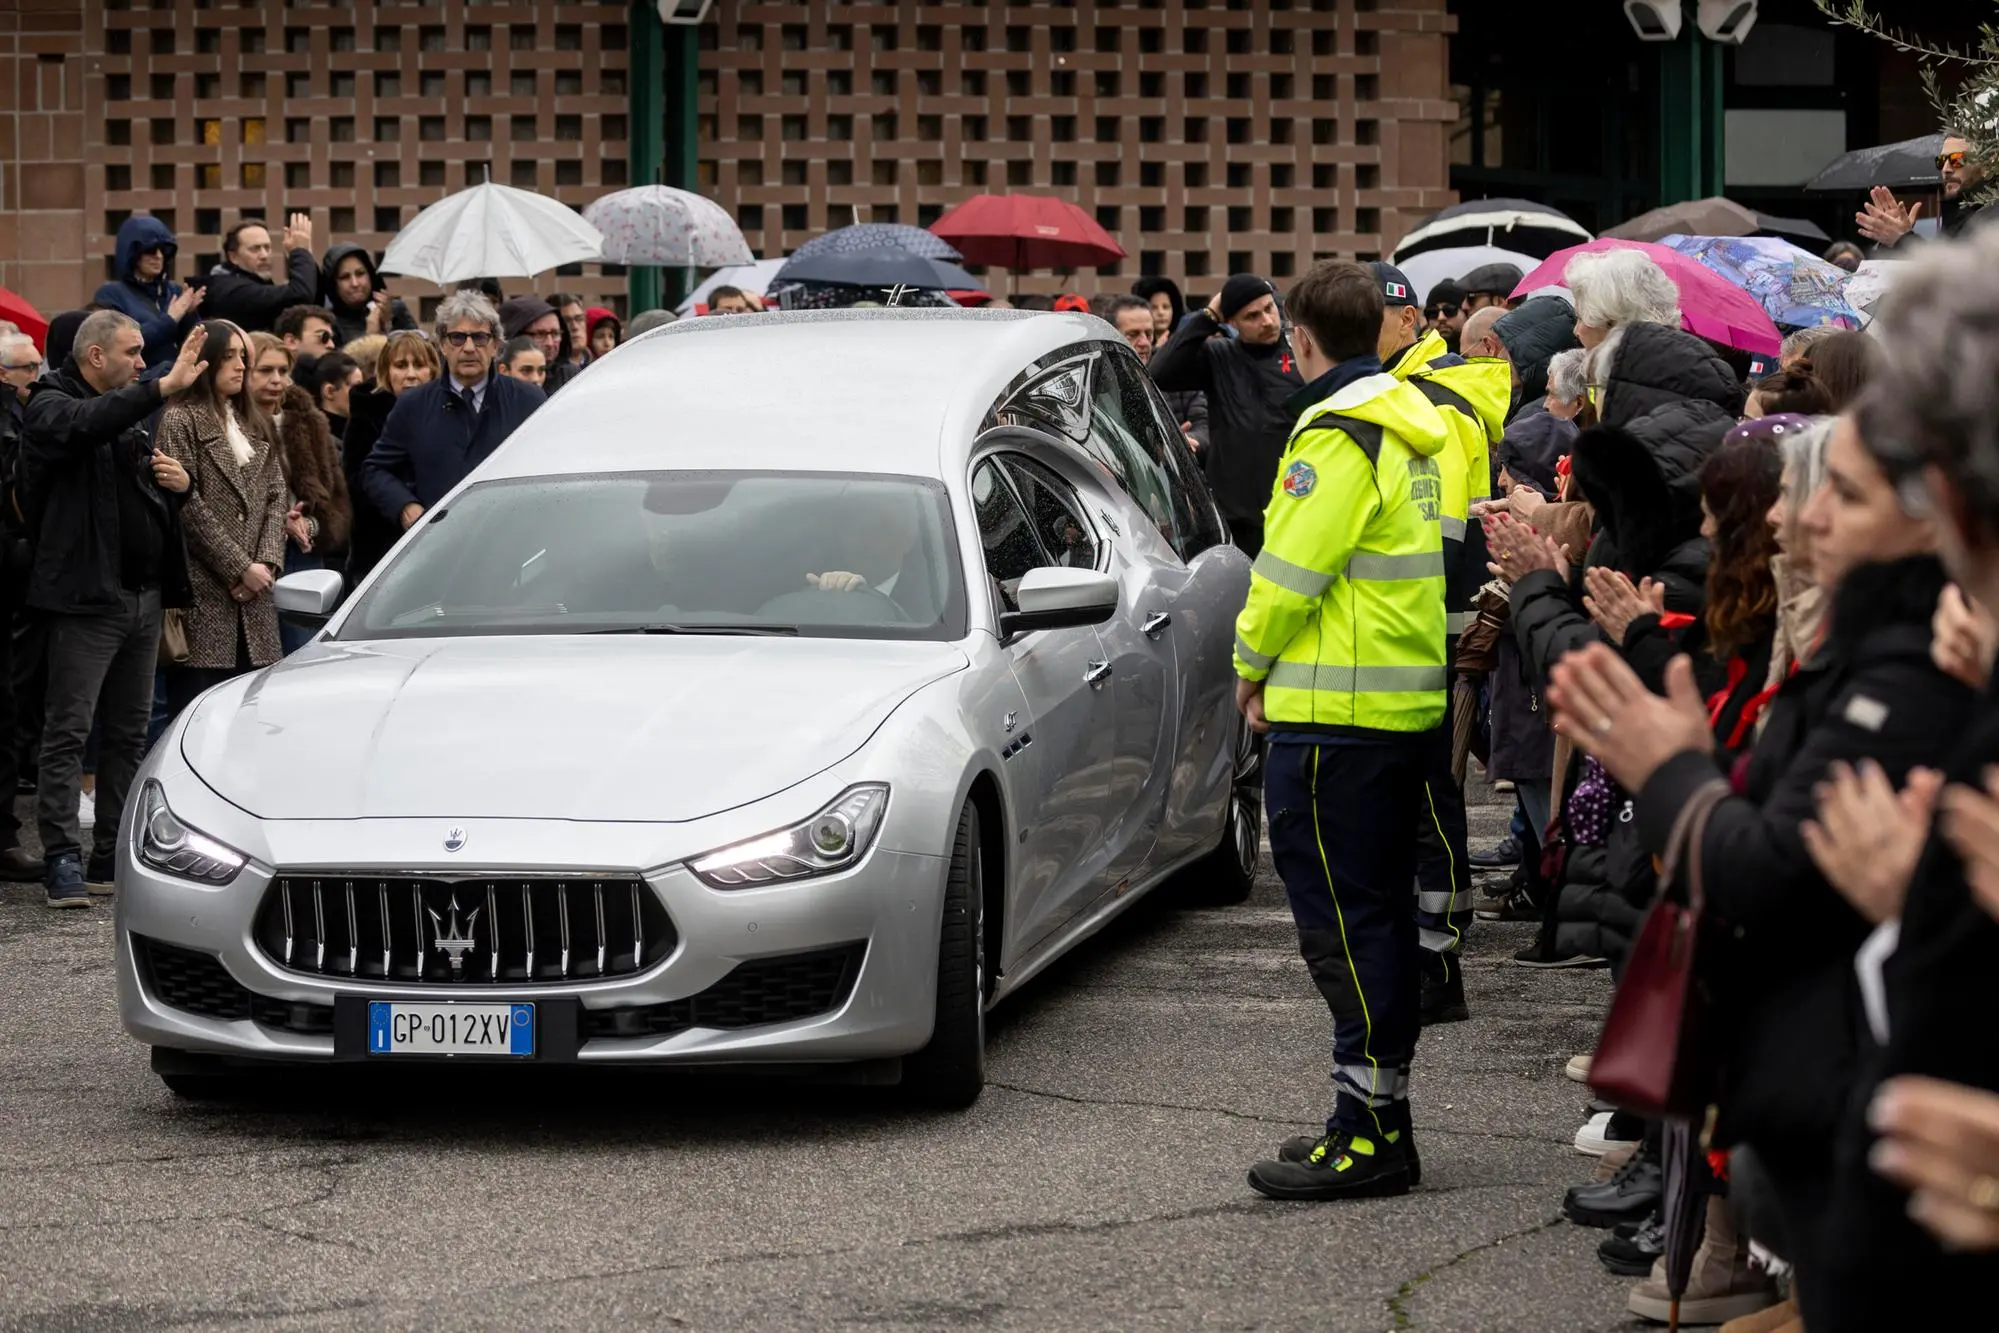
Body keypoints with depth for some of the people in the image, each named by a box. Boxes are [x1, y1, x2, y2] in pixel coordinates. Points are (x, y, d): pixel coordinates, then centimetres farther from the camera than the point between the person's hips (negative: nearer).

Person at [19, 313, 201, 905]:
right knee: (67, 732, -9)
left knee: (129, 736, 10)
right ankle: (63, 860, -12)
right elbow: (85, 425, -31)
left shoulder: (129, 410, 20)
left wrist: (179, 481, 8)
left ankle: (113, 857, 15)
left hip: (144, 596, 9)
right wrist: (163, 388, -37)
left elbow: (150, 486, 32)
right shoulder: (51, 405, -6)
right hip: (86, 596, -9)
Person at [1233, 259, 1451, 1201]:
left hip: (1335, 714, -10)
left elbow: (1292, 569, -17)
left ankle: (1369, 1133, -8)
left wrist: (1252, 663, 0)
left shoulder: (1337, 433, -15)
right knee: (1382, 910, 14)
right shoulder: (1409, 423, 14)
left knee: (1340, 916, -8)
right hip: (1409, 703, 10)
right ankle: (1382, 1111, 21)